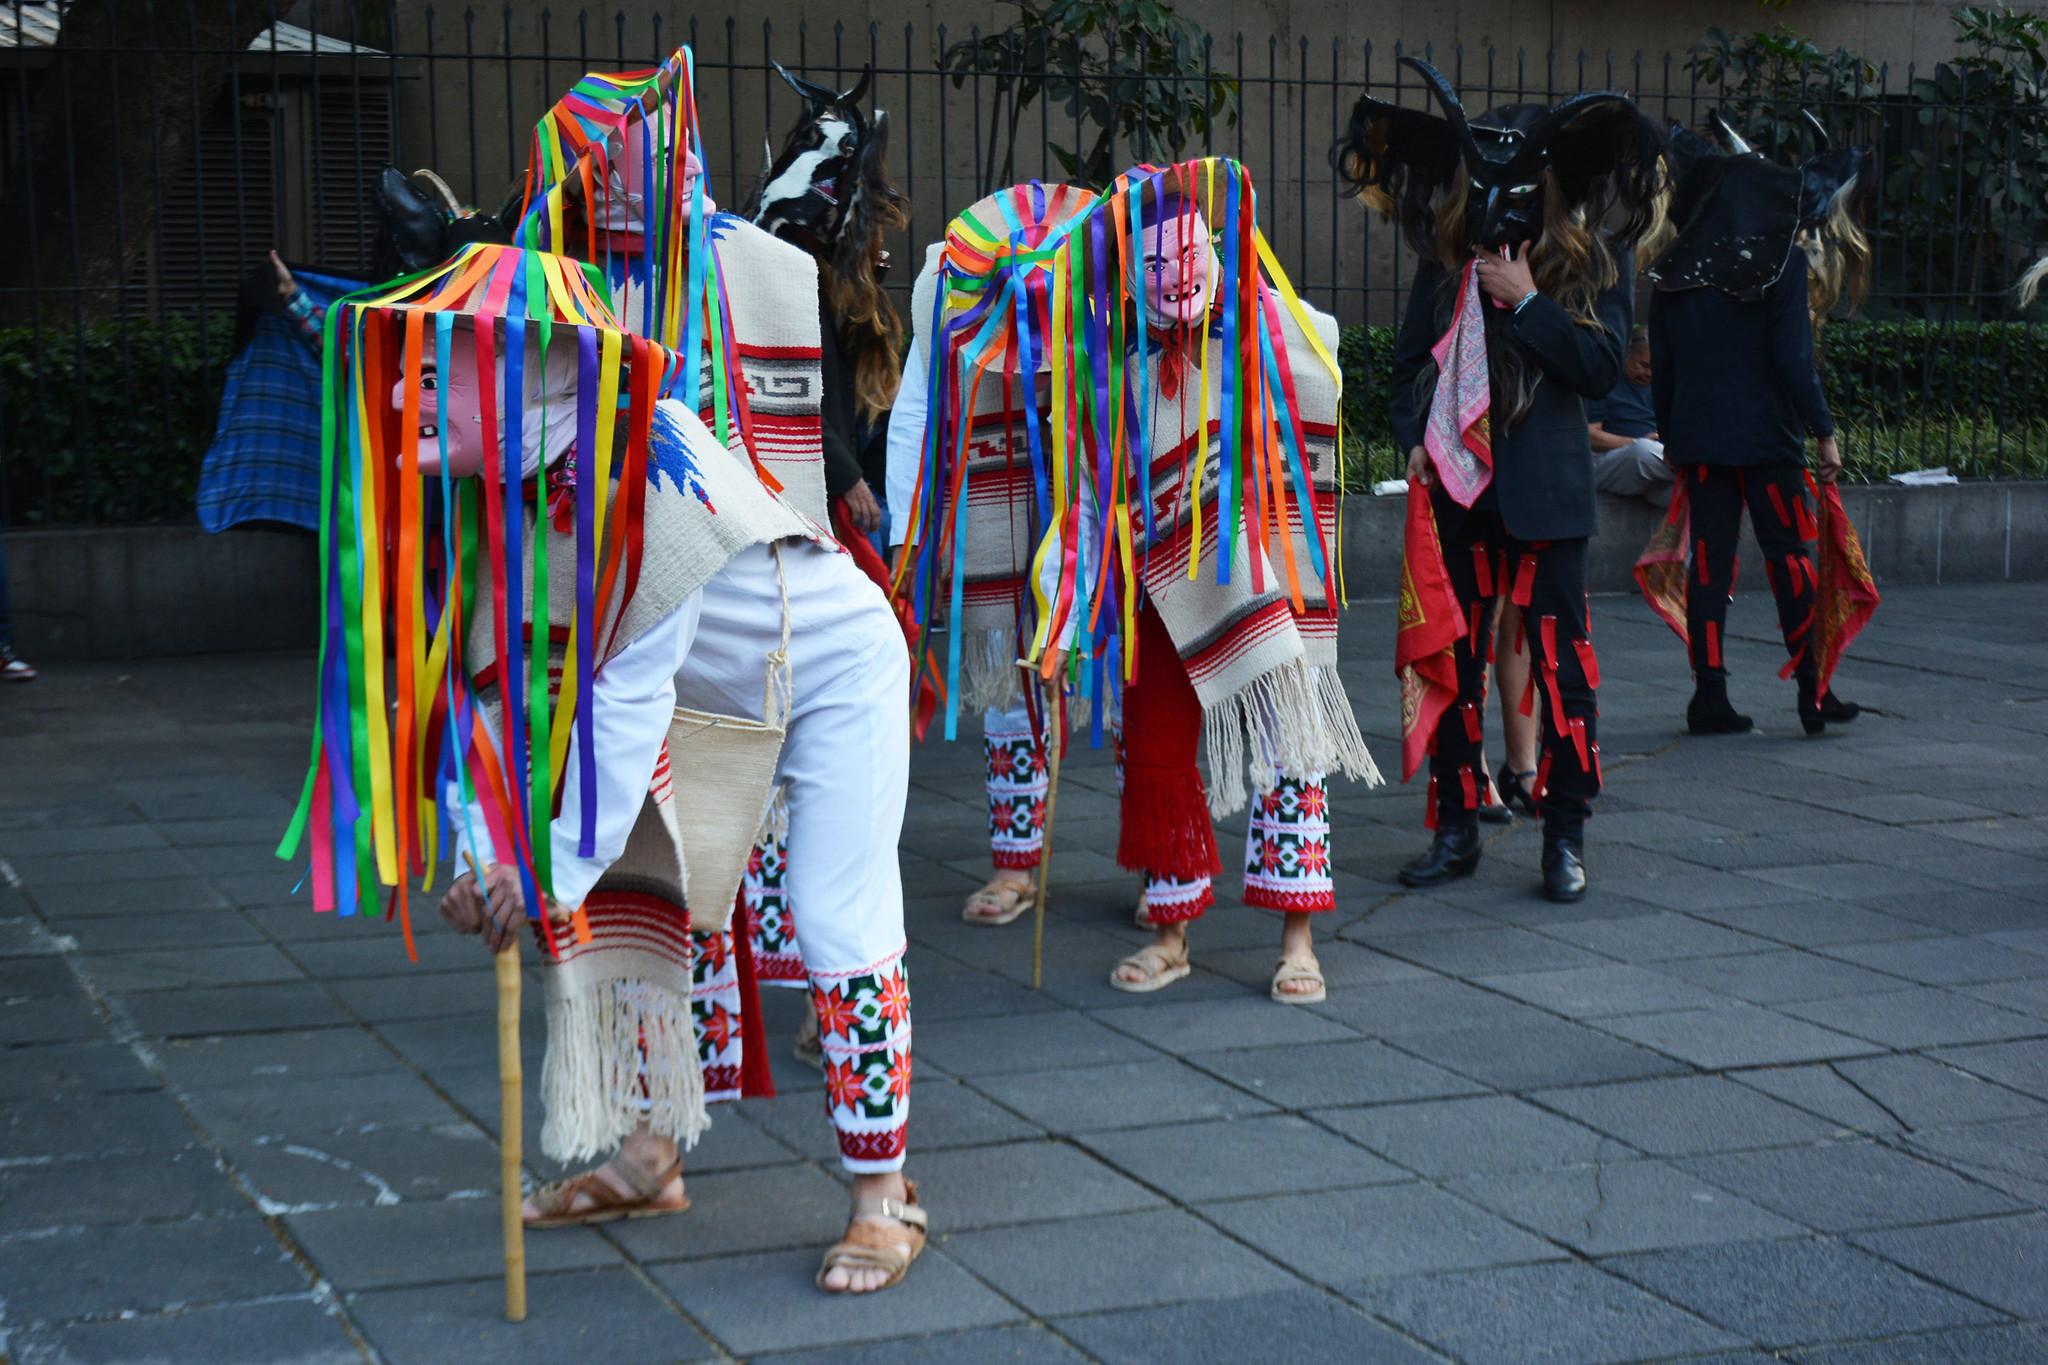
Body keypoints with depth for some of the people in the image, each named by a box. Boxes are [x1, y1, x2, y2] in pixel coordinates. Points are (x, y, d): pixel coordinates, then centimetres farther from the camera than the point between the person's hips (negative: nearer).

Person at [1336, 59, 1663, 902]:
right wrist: (1414, 438, 2)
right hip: (1453, 486, 3)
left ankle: (1566, 837, 6)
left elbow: (1601, 366, -8)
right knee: (1450, 659, 5)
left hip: (1543, 491, -3)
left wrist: (1527, 301, -13)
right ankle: (1456, 831, 15)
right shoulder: (1444, 262, 11)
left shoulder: (1593, 261, 2)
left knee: (1560, 659, -3)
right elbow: (1409, 363, 18)